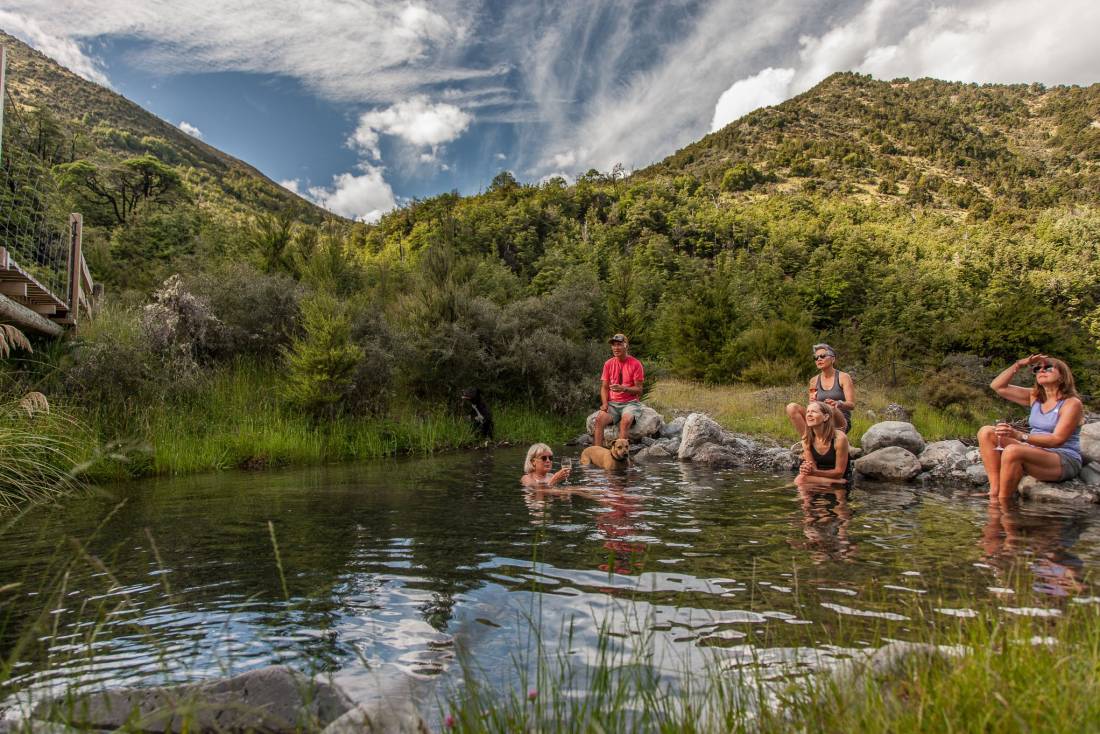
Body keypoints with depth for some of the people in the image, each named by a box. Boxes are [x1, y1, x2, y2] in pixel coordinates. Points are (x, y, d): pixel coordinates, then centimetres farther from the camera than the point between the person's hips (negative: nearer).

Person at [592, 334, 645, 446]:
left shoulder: (635, 364, -3)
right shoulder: (608, 364, 8)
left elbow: (639, 390, -4)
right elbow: (604, 387, 9)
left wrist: (623, 388, -23)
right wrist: (605, 403, -9)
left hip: (630, 403, -3)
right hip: (613, 403, 3)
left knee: (626, 420, -35)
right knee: (599, 418, -27)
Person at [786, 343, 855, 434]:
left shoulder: (843, 377, 1)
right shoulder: (814, 381, 11)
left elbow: (852, 405, -8)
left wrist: (839, 403, -31)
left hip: (841, 422, -4)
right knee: (791, 408, -20)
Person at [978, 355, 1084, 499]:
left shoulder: (1072, 403, -7)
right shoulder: (1034, 397, 13)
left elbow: (1057, 439, -19)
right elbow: (997, 386, 12)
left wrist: (1019, 435, -32)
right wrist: (1019, 364, 2)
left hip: (1065, 462, -7)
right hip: (1036, 455, 7)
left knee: (1012, 450, -35)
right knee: (986, 432, -9)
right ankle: (995, 489, -21)